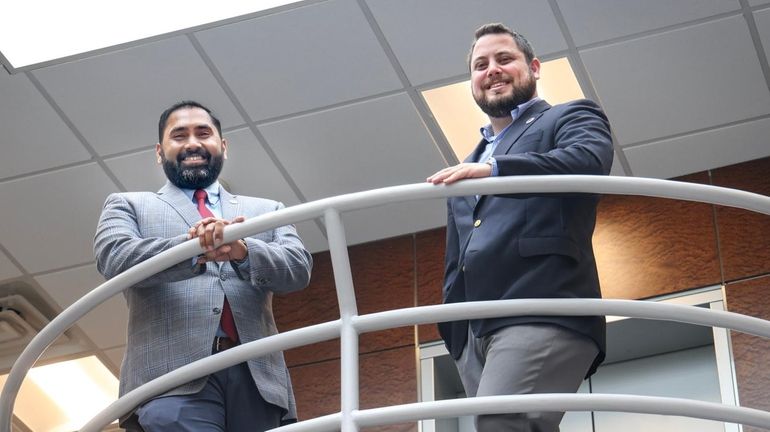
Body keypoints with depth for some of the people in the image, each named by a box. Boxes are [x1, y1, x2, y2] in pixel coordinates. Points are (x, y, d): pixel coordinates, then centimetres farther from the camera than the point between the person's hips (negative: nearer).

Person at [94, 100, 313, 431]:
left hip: (256, 376, 2)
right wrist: (193, 247, -18)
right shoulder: (129, 206, 22)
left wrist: (243, 250, -14)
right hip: (173, 374, -2)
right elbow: (114, 257, 0)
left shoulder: (265, 211, 27)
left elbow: (299, 267, 9)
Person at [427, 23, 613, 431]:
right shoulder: (467, 168, 33)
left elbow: (589, 161, -10)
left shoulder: (572, 118, 14)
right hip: (475, 335, 7)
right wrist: (454, 335, 17)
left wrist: (495, 168, -22)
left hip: (544, 315, -7)